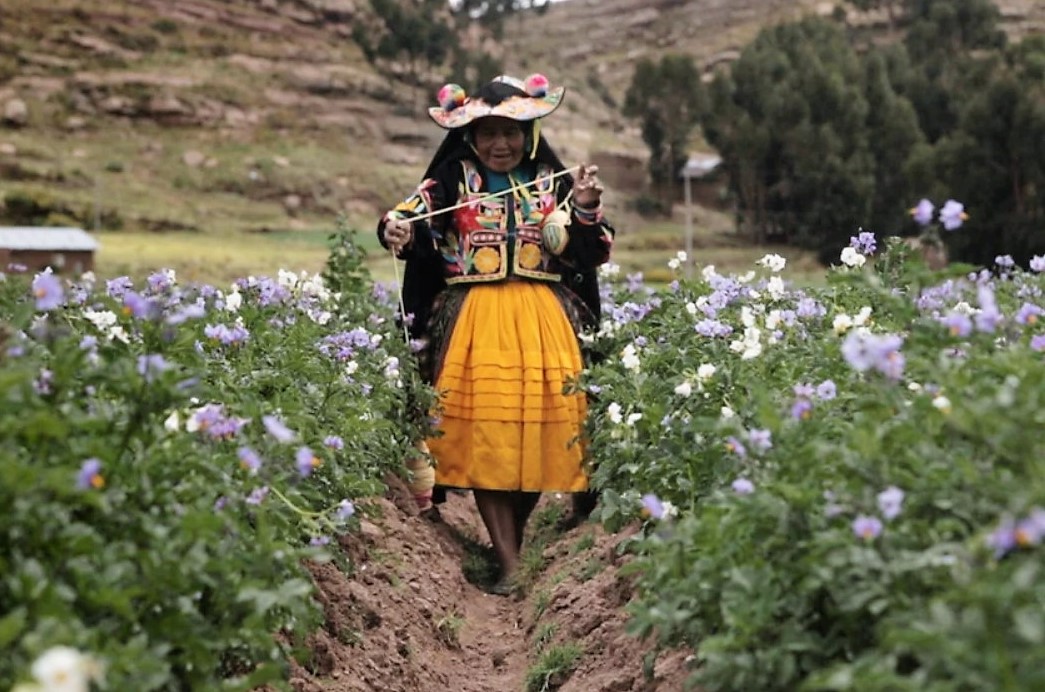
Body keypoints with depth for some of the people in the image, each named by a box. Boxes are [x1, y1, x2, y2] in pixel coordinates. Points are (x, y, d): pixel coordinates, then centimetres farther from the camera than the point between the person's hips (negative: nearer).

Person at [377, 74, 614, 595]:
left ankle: (512, 545, 22)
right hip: (474, 324, -2)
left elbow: (589, 254, 7)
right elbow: (407, 220, -6)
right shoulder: (452, 180, 3)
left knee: (539, 436, 2)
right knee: (482, 440, -6)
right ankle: (509, 563, 0)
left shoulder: (552, 182, 8)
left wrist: (586, 210, -9)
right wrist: (396, 230, -28)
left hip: (544, 323, 2)